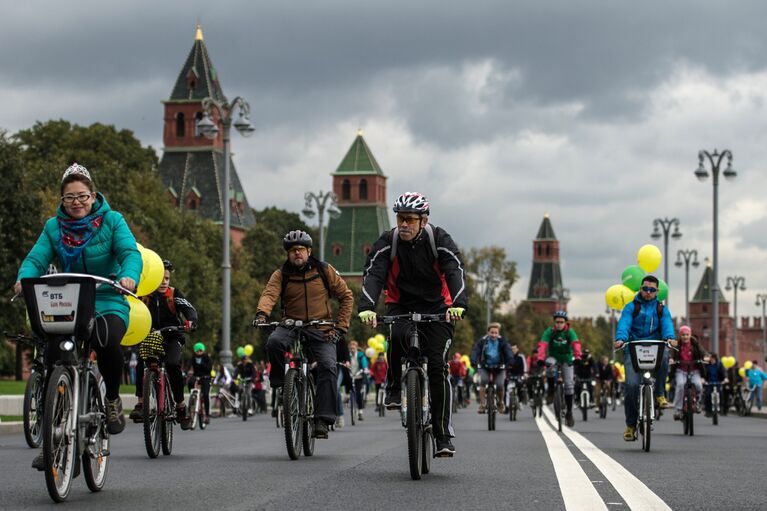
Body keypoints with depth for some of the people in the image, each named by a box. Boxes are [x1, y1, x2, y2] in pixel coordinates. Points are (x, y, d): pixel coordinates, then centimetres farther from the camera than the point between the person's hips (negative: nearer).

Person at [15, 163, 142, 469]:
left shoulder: (112, 221, 1)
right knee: (53, 359, -17)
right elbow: (37, 258, -4)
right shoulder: (54, 227, 8)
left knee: (106, 343, -35)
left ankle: (113, 399, -4)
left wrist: (129, 276, -35)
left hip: (108, 303, -3)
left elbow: (130, 252, -12)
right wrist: (24, 278, -27)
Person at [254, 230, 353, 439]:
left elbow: (346, 296, 7)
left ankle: (323, 420, -22)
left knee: (328, 367, -23)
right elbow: (269, 294, -15)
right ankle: (280, 380, -7)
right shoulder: (281, 275, 3)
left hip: (321, 330, 0)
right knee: (274, 342, -33)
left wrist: (340, 327, -2)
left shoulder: (324, 271, 3)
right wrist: (261, 313, -37)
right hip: (291, 326, 1)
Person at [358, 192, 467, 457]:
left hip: (436, 307, -1)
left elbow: (455, 271, -26)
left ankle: (443, 434, -9)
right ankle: (393, 388, -10)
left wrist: (458, 304, -44)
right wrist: (366, 307, -40)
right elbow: (373, 274, -22)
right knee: (397, 336, -34)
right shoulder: (387, 242, -11)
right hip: (401, 306, 1)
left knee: (437, 365, -13)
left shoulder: (439, 239, -14)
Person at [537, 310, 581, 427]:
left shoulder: (570, 332, -17)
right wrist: (540, 358, -48)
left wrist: (577, 357, -50)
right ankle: (551, 391, -15)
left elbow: (576, 344, -31)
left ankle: (569, 412, 4)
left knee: (569, 384, -8)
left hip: (567, 359, 1)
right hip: (553, 356, -1)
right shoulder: (549, 332, -17)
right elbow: (542, 345, -30)